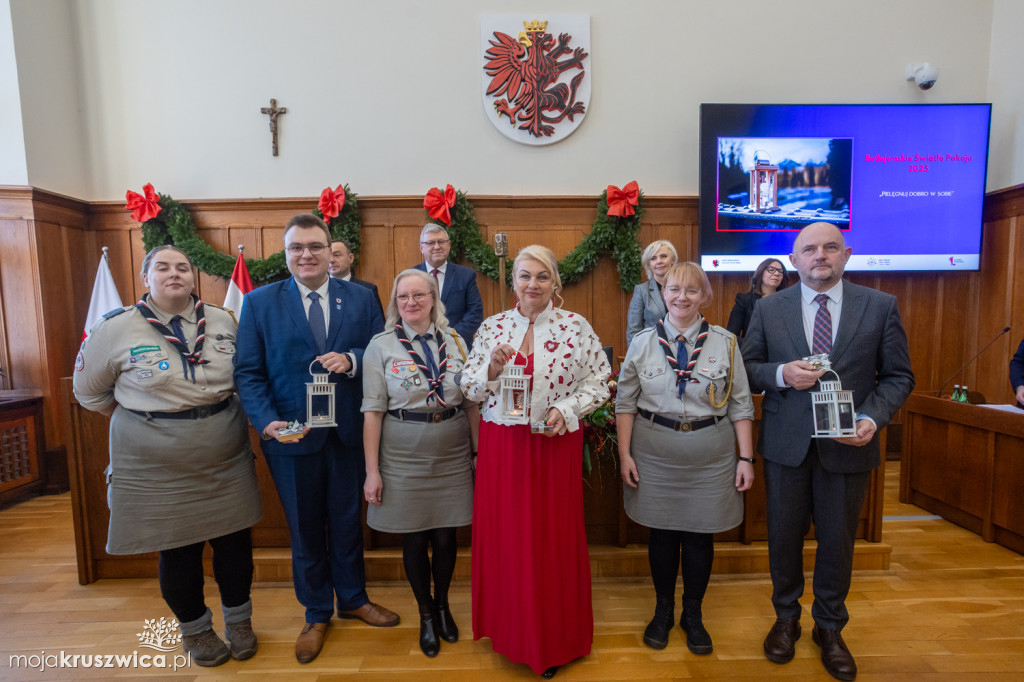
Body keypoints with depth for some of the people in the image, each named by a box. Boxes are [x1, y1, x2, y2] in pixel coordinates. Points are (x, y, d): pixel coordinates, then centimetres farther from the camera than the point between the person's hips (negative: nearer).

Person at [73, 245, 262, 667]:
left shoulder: (222, 320, 1)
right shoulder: (117, 327, -6)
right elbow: (89, 390, 7)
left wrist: (217, 417, 7)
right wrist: (138, 422, 3)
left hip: (225, 458, 2)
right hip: (157, 463, -2)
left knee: (234, 540, 11)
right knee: (177, 548, 11)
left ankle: (239, 621, 34)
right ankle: (194, 629, 36)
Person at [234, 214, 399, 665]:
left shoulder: (360, 298, 0)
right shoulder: (259, 303, -3)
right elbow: (248, 372, -5)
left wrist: (352, 359, -21)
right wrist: (266, 421, -19)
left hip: (349, 433, 1)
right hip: (291, 436, -1)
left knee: (347, 521, 19)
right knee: (305, 529, 17)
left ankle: (352, 599, 43)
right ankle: (317, 614, 40)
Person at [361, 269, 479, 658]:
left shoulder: (454, 341, 2)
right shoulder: (381, 346, -4)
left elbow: (471, 402, 6)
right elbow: (372, 411, -6)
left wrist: (479, 451, 4)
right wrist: (372, 471, -7)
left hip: (452, 457, 2)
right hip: (403, 460, -1)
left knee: (445, 538, 12)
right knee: (414, 540, 12)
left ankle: (443, 605, 41)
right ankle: (426, 614, 37)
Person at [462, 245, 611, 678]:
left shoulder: (576, 327, -2)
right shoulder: (492, 327, 3)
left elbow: (598, 381, 0)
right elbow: (470, 389, 4)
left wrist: (565, 410, -13)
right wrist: (493, 368, -15)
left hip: (556, 445, -1)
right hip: (502, 445, 2)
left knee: (555, 536, 8)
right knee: (504, 534, 10)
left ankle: (554, 641, 32)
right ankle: (510, 629, 35)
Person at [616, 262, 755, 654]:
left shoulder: (725, 343, -1)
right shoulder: (642, 343, -1)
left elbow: (740, 405, 2)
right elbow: (625, 403, 1)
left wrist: (745, 458, -1)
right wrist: (625, 453, -3)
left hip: (710, 457, 0)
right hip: (655, 455, 0)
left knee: (700, 535, 11)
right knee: (662, 533, 12)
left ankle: (693, 614, 34)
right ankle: (663, 611, 34)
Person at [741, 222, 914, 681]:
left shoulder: (881, 307, -1)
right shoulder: (768, 308, 0)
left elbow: (898, 376, 1)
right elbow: (746, 367, 1)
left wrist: (872, 417, -15)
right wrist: (781, 374, -19)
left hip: (847, 444, 0)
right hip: (786, 444, 0)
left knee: (837, 540, 15)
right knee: (784, 536, 14)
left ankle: (830, 629, 39)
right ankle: (786, 618, 38)